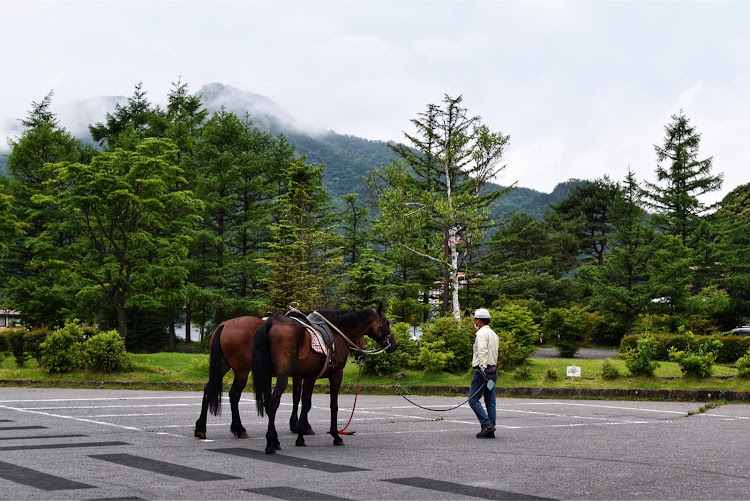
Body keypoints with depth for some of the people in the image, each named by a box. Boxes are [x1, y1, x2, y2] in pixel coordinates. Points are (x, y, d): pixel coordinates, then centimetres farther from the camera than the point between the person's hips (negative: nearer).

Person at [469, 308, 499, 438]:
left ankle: (487, 424, -16)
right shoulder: (493, 334, 20)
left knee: (473, 400, -7)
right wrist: (491, 372, 18)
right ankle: (490, 430, 5)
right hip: (492, 370, 9)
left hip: (482, 370, -9)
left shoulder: (482, 333, -9)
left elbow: (482, 352, -21)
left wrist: (483, 369, -26)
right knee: (490, 402, 6)